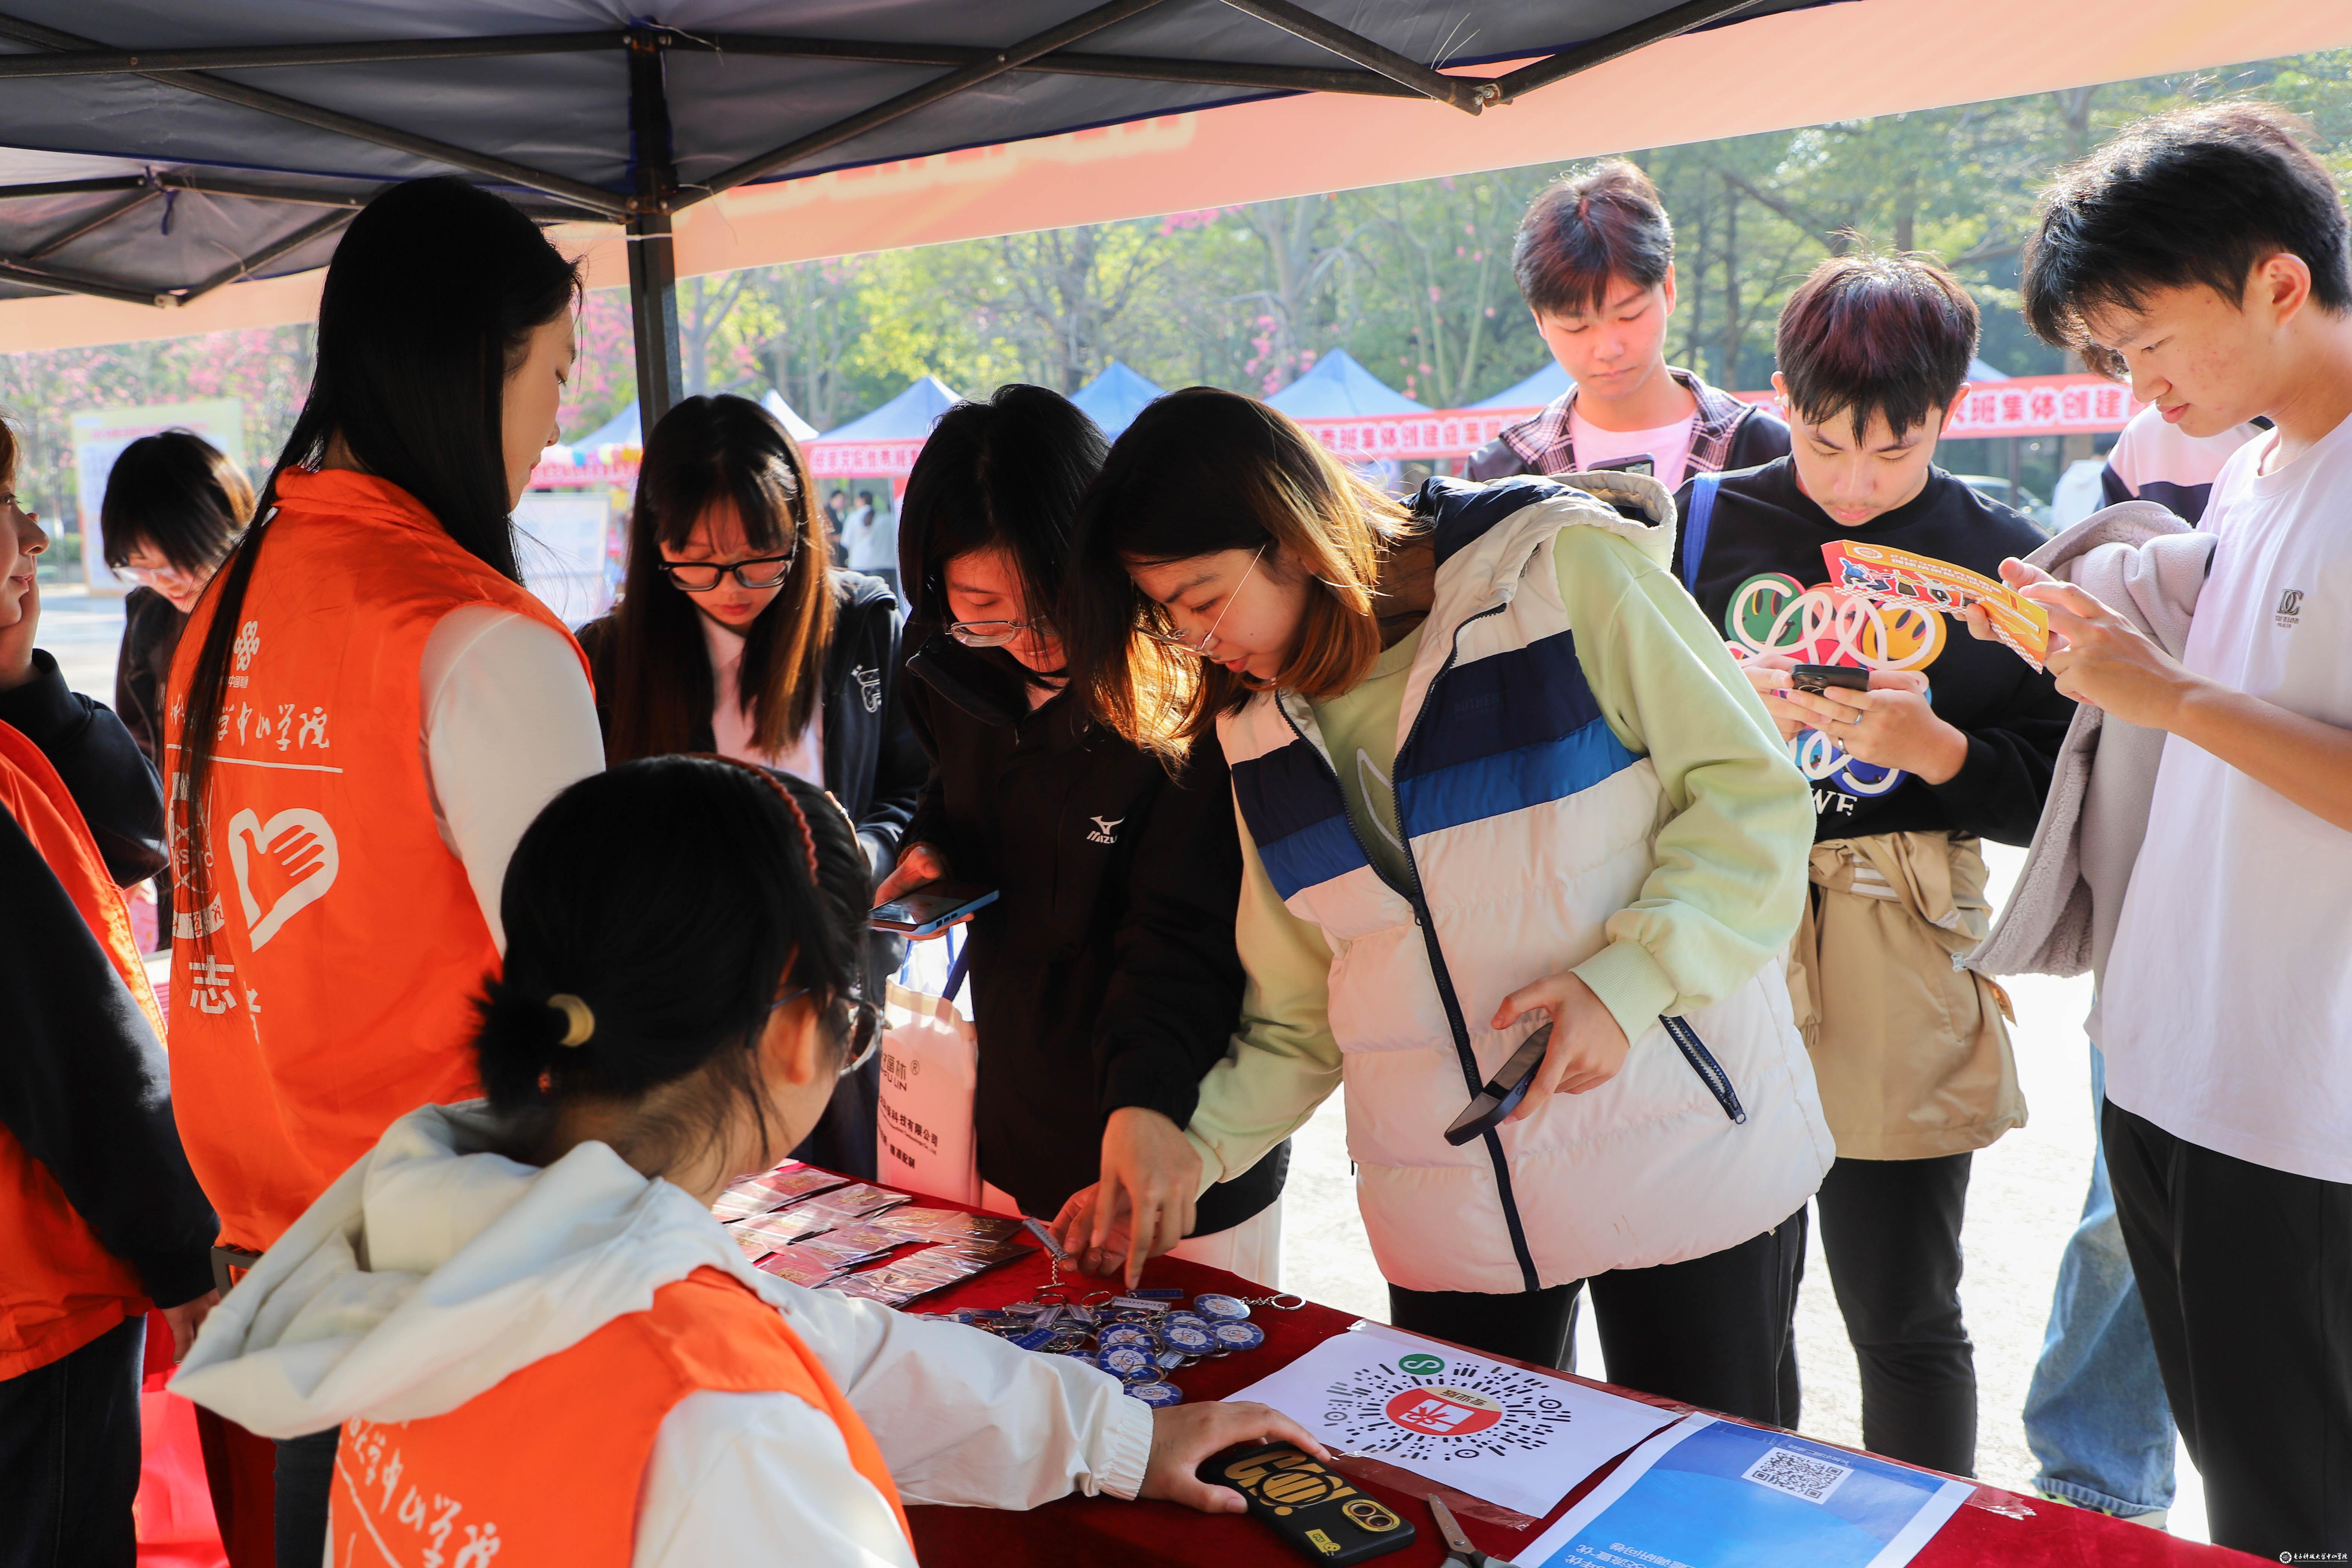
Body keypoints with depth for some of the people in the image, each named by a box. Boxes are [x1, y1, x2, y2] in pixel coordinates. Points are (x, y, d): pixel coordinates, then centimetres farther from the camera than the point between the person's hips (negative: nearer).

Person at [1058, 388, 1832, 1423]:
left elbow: (1753, 798, -9)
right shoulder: (1267, 733, 6)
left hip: (1686, 1162, -3)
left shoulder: (1564, 572, -9)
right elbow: (1300, 1011, 9)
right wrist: (1192, 1150, -4)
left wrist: (1628, 980, -21)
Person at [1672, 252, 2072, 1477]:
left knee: (1905, 1322, 6)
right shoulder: (1710, 521, 5)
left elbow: (2047, 795, 2)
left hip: (1896, 958, -1)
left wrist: (1932, 747, -16)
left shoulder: (1998, 557, 3)